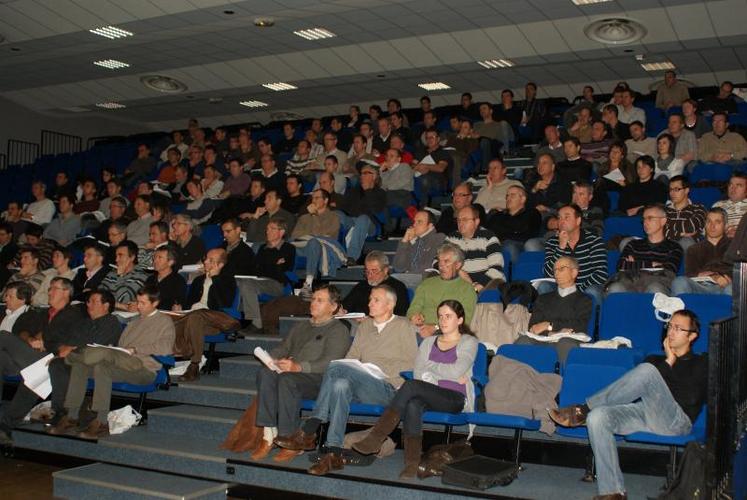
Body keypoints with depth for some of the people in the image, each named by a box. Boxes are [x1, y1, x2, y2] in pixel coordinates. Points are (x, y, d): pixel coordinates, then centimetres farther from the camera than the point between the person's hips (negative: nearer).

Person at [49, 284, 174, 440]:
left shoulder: (164, 321, 8)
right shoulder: (135, 322, 30)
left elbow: (165, 348, -11)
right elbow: (120, 346, 20)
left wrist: (136, 349, -13)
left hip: (144, 368, -7)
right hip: (121, 363, 7)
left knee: (104, 363, -33)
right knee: (80, 366, -12)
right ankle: (72, 417, -12)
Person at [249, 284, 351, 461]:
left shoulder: (338, 330, 6)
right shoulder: (301, 327, 31)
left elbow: (329, 363, -9)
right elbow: (282, 348, 25)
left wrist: (299, 367, -23)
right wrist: (270, 359, 1)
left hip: (318, 379, -6)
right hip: (290, 372, 6)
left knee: (286, 379, -36)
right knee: (265, 373, -26)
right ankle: (268, 435, -30)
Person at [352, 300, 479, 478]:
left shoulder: (469, 342, 9)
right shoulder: (428, 342, 23)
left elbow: (457, 371, -9)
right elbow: (418, 374, 8)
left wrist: (430, 366, 3)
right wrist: (449, 375, -4)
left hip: (456, 399, -4)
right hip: (430, 397, 4)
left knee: (411, 386, -31)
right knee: (413, 405, -35)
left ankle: (376, 438, -34)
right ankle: (412, 463, -38)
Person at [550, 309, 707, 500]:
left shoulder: (700, 363, 18)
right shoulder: (655, 359, 31)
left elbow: (691, 398, 0)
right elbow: (640, 388, 15)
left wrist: (670, 363, 7)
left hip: (676, 418, -5)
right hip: (643, 411, 5)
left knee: (647, 370, -32)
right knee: (598, 417, -27)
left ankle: (583, 410, -25)